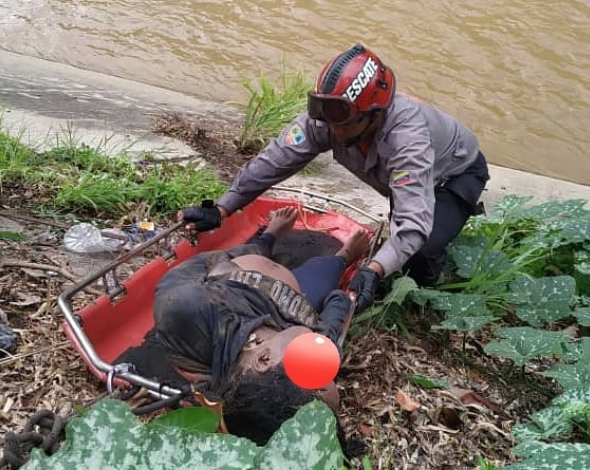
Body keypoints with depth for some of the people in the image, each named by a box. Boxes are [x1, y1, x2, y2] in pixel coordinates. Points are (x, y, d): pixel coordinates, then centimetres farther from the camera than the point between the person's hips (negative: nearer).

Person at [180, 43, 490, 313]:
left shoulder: (406, 136, -46)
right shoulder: (327, 117, -30)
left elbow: (414, 222, -53)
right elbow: (275, 160, -27)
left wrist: (373, 270, -68)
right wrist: (220, 210, -32)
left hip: (458, 171, -6)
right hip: (404, 175, 6)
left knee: (423, 246, -27)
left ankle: (424, 295, 6)